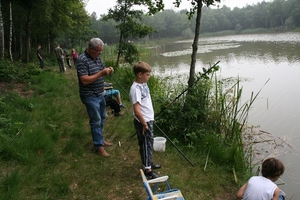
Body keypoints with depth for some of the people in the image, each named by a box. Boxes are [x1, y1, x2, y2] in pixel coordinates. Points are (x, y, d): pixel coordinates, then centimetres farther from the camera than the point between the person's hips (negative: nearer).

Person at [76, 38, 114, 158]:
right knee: (96, 121, -2)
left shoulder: (97, 58, 5)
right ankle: (99, 146, 10)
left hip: (100, 94, 9)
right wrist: (101, 73, -28)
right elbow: (85, 80, -26)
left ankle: (100, 139, 36)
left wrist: (108, 71, -6)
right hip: (90, 96, -9)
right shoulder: (82, 60, -20)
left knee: (102, 118, 19)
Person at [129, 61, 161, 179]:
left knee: (149, 142, 21)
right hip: (143, 122, -9)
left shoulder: (143, 84, 4)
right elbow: (137, 110, -28)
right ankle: (147, 170, 15)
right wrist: (144, 124, -19)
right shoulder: (136, 89, -25)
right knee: (146, 144, 2)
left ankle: (148, 162, 38)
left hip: (149, 119, 9)